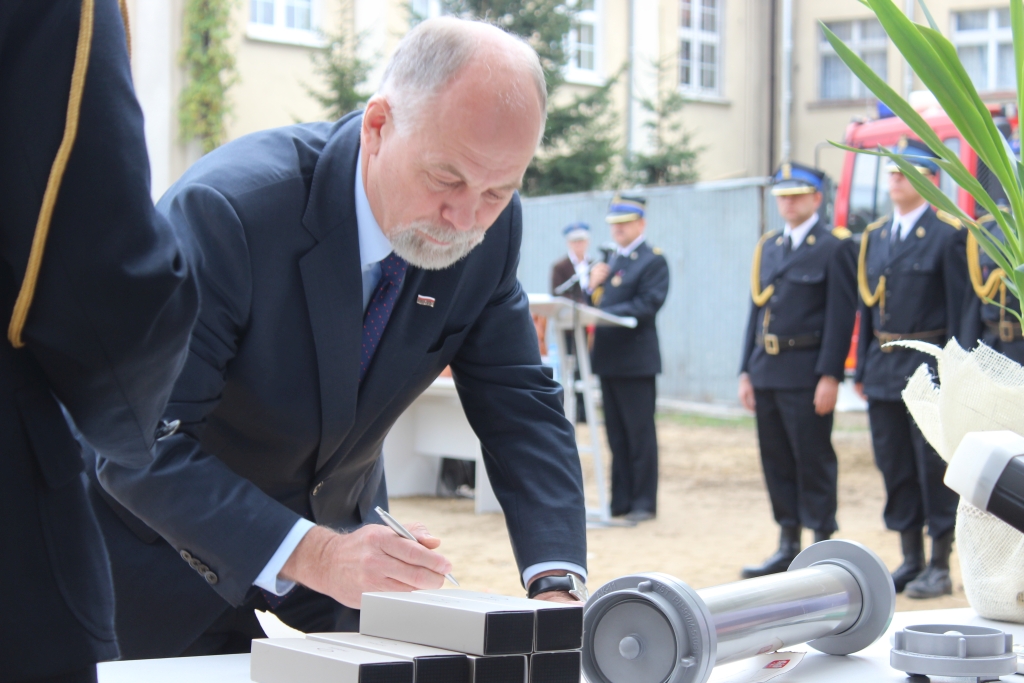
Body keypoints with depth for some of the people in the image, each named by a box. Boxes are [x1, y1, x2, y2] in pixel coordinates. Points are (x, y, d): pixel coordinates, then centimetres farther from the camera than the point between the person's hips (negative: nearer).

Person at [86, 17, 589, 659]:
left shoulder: (489, 229, -14)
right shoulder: (226, 209, -33)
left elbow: (522, 405, -9)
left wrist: (556, 587, -25)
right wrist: (310, 554, -44)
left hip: (339, 534, 5)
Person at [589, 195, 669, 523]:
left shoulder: (653, 260, -4)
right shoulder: (611, 260, 19)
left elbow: (648, 305, -16)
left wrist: (606, 313, -23)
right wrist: (594, 287, -2)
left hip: (636, 358, -7)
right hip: (608, 358, 7)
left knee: (640, 433, -2)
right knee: (616, 434, 10)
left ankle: (643, 502, 3)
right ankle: (620, 500, 15)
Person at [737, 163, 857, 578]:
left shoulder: (834, 248, -5)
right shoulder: (768, 248, 16)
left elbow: (842, 314, -10)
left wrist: (830, 376, -17)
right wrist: (747, 371, 12)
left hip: (807, 373, -7)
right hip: (767, 372, 7)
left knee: (815, 462, -2)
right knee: (776, 462, 10)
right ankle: (788, 547, 18)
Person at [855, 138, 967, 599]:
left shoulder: (949, 235, -6)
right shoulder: (874, 237, 13)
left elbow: (959, 307, -9)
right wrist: (862, 368, 11)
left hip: (929, 369, -6)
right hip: (884, 370, 6)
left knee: (934, 468, -2)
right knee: (895, 467, 10)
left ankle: (940, 567, 6)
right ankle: (910, 561, 19)